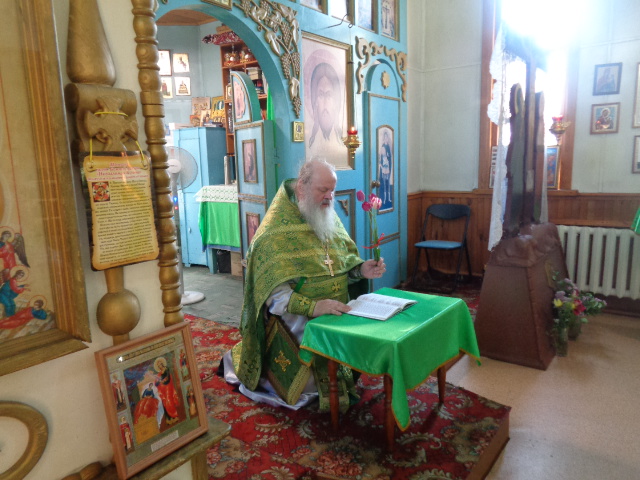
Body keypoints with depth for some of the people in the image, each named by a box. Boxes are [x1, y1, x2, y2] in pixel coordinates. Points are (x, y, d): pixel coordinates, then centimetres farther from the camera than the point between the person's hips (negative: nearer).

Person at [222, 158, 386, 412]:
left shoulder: (329, 219, 7)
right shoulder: (277, 229, -15)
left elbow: (343, 265, 12)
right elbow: (273, 291, -20)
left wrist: (361, 270, -9)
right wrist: (312, 306, -31)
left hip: (335, 314, 6)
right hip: (294, 321, -6)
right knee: (303, 385, -11)